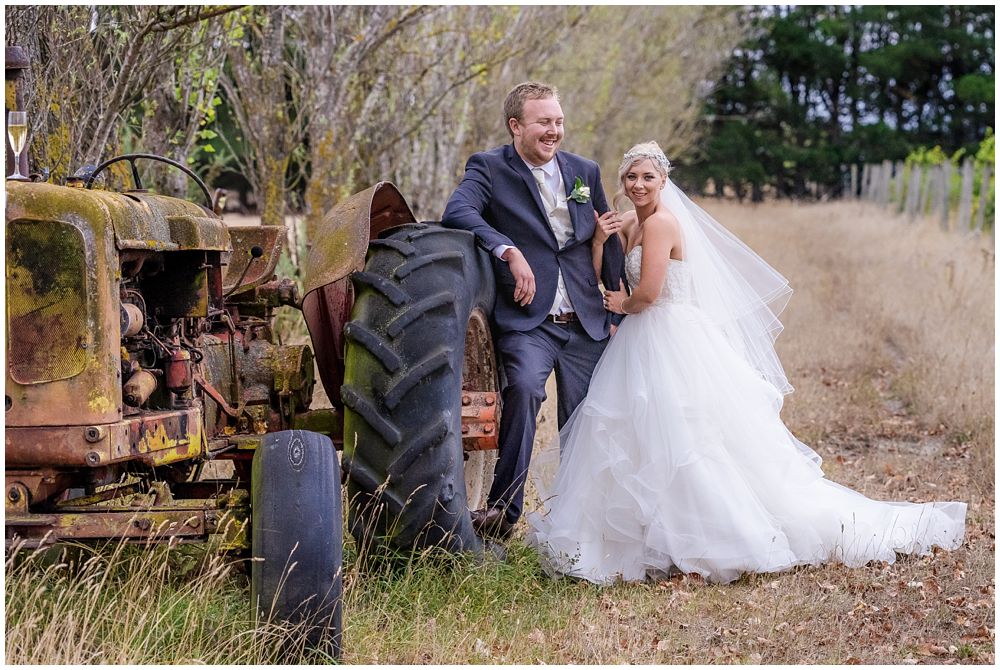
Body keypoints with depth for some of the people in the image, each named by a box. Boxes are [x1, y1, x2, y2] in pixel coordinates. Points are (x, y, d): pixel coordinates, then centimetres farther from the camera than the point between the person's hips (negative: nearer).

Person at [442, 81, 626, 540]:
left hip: (586, 325, 5)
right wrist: (509, 252, -33)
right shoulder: (489, 168, -1)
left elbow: (608, 246, 21)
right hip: (526, 321, -5)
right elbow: (457, 212, -21)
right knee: (524, 388, -31)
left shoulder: (585, 172, 13)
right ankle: (503, 509, -26)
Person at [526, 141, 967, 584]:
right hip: (644, 345, 10)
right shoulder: (631, 224, 14)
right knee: (644, 440, 10)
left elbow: (647, 293, -21)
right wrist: (600, 238, -2)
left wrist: (622, 306, 0)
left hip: (672, 344, -10)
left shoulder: (660, 223, -15)